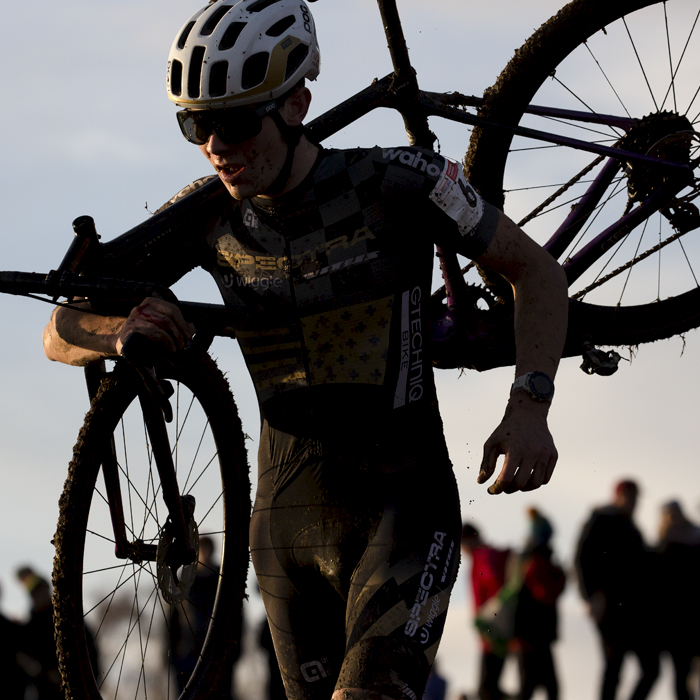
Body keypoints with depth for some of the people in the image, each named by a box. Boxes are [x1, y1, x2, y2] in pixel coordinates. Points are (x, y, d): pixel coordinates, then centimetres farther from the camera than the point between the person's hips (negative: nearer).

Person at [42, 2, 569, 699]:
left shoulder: (395, 184, -13)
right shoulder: (209, 217, -2)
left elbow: (535, 269, 0)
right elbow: (61, 332, 4)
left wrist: (530, 405, -16)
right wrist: (121, 331, -21)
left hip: (405, 504, -5)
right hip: (288, 518, 5)